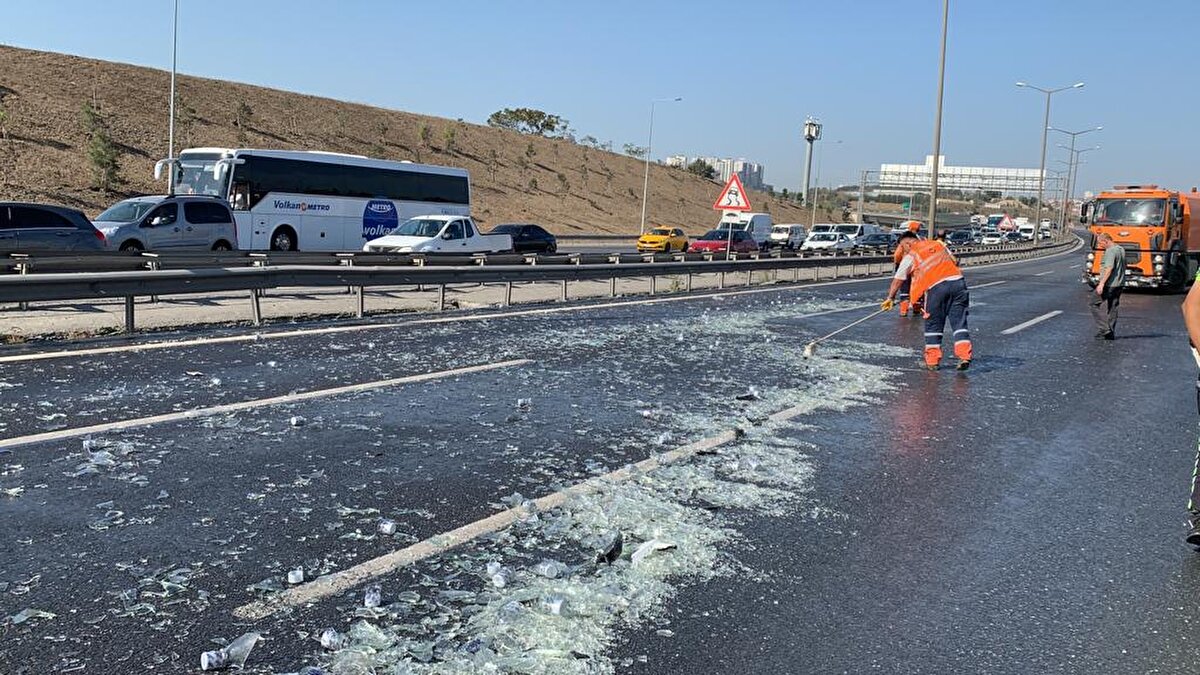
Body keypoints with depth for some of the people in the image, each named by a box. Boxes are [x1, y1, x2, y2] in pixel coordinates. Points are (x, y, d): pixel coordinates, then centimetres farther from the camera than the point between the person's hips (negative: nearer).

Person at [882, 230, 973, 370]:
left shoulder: (910, 256, 9)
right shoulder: (938, 245, 22)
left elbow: (898, 279, 9)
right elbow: (953, 262, 23)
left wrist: (890, 297, 13)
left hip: (936, 287, -4)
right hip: (957, 280, 4)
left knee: (933, 325, 8)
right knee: (959, 322, 5)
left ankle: (933, 360, 11)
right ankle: (964, 355, -5)